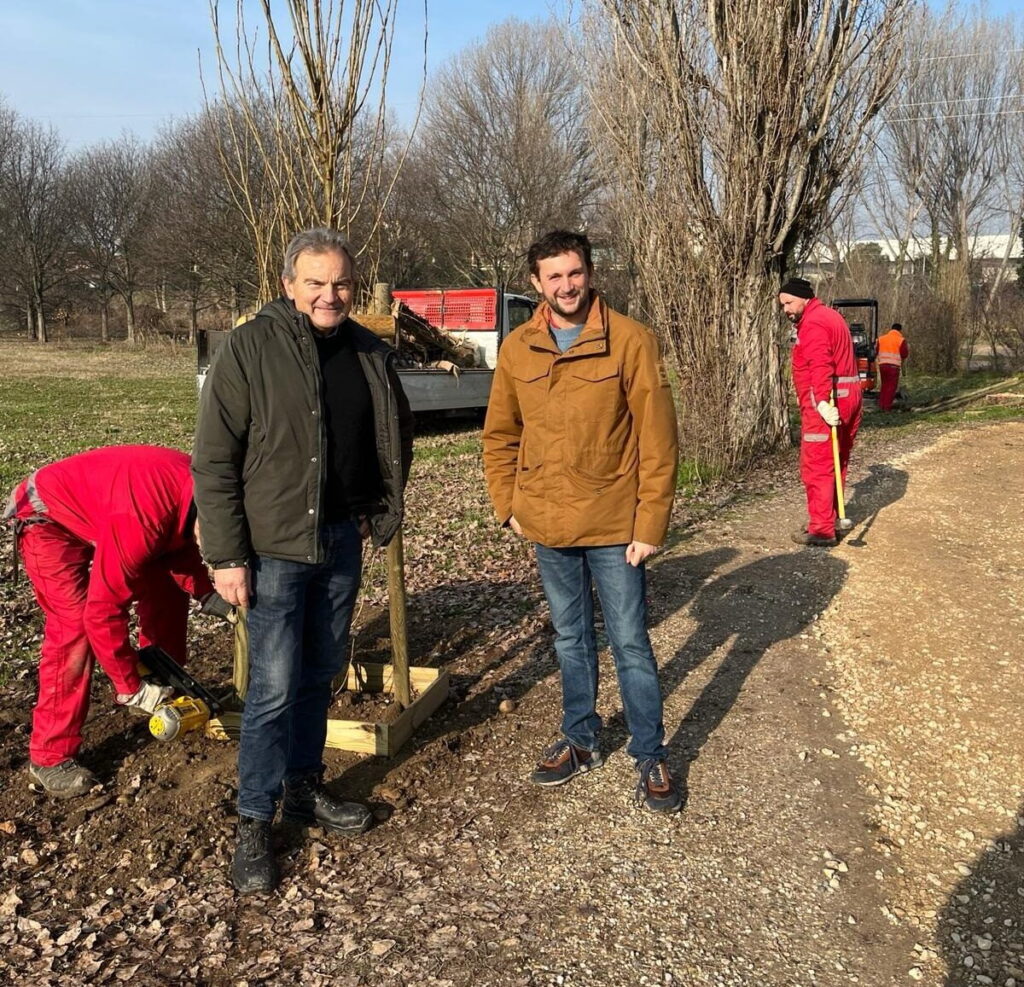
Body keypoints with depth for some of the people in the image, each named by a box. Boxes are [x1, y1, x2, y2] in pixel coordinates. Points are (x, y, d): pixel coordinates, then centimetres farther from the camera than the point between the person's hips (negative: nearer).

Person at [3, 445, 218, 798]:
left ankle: (164, 685, 26)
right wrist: (131, 688, -24)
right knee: (76, 626, -18)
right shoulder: (142, 519, -40)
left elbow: (180, 547, 3)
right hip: (48, 519, -8)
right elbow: (102, 611, -33)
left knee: (167, 589, 8)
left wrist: (208, 594, -14)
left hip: (95, 511, 8)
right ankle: (50, 758, -7)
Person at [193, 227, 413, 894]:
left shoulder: (371, 354, 4)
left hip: (343, 541, 5)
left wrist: (382, 509, 10)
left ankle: (304, 788, 33)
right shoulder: (250, 349, -11)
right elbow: (214, 460, -11)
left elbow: (397, 437, 18)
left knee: (320, 675, 16)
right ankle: (255, 823, 12)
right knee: (274, 686, -4)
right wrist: (227, 555, -14)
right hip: (274, 545, -5)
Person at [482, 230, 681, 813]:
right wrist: (509, 506, 5)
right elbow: (500, 436, 12)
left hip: (615, 525, -4)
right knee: (571, 639, 18)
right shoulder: (517, 350, 2)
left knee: (630, 644, 6)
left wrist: (651, 524, -13)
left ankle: (652, 758, 22)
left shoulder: (632, 341, -10)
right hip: (548, 525, 4)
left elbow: (658, 440, -11)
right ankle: (581, 741, 36)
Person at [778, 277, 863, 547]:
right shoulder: (829, 316, 21)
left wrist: (823, 402, -35)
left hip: (826, 404, -11)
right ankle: (830, 517, 27)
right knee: (836, 463, 16)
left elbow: (820, 366, -26)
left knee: (817, 467, -6)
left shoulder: (812, 324, -12)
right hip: (849, 396, 11)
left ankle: (822, 530, -3)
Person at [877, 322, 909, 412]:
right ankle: (887, 407, 0)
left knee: (884, 385, 16)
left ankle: (881, 406, 15)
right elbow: (905, 354, -6)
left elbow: (877, 351, 14)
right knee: (891, 386, 2)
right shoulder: (901, 340, -4)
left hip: (882, 365, 5)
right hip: (894, 366, -5)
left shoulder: (881, 338, 10)